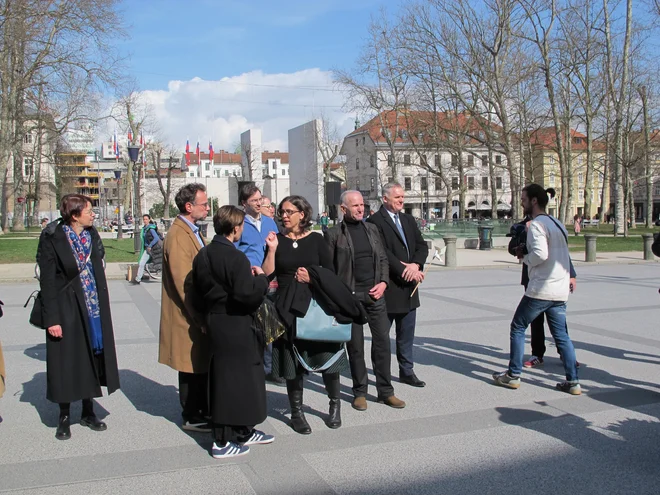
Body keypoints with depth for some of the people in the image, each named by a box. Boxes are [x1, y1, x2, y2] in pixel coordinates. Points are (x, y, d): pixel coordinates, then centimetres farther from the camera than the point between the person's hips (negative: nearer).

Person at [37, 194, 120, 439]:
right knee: (66, 362, 4)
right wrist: (52, 319, -14)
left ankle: (88, 412, 24)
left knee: (92, 357, 10)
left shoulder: (92, 235, 6)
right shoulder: (52, 238, -10)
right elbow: (47, 281, -11)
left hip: (94, 308, 5)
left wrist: (103, 307, 9)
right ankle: (64, 417, 19)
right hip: (66, 310, -5)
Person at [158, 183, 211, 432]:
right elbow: (185, 283, -23)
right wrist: (200, 317, -20)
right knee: (193, 367, 3)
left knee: (201, 365, 17)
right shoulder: (178, 236, -20)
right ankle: (191, 417, 16)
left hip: (199, 312, 9)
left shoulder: (192, 231, 12)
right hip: (188, 317, -9)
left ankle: (201, 410, 30)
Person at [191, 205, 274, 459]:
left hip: (214, 321, 9)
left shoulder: (203, 255, 6)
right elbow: (248, 294, -26)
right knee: (232, 379, 1)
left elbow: (198, 292, 12)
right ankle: (222, 442, 10)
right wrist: (260, 278, -10)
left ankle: (243, 431, 31)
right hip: (234, 325, -9)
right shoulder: (235, 257, -20)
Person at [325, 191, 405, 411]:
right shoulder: (334, 234, -3)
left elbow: (383, 258, 14)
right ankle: (359, 392, 18)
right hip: (350, 296, -4)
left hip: (375, 294, 4)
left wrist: (383, 282, -1)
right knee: (355, 345, 5)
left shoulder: (372, 229, 12)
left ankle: (385, 391, 16)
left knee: (383, 341, 4)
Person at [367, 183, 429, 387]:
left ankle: (407, 371, 25)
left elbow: (422, 245, 9)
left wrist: (415, 265, -10)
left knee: (407, 334, 14)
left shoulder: (408, 220, 14)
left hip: (408, 286, 7)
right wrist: (404, 270, -18)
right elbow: (382, 252, -17)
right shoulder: (375, 221, -9)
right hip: (388, 287, -7)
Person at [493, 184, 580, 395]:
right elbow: (560, 254, 17)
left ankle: (513, 375, 11)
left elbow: (540, 254, -23)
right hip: (560, 290, 8)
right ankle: (573, 381, 9)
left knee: (518, 328, 6)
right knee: (561, 335, 11)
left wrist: (525, 258, -6)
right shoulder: (557, 224, 16)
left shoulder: (537, 224, -12)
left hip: (540, 289, -8)